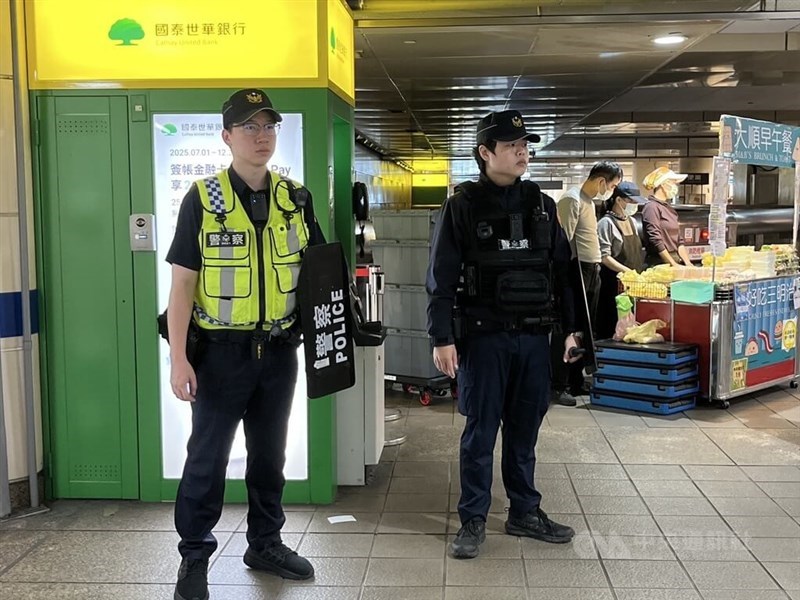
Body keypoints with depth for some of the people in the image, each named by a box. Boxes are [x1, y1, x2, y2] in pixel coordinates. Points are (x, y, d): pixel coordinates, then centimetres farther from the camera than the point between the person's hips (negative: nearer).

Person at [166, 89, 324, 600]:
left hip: (280, 350, 4)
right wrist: (179, 359, -14)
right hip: (221, 351, -3)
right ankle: (195, 557, 20)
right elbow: (182, 282, -8)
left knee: (270, 452, 15)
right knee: (207, 455, 4)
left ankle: (266, 544, 32)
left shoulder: (296, 198, 4)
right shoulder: (203, 199, -7)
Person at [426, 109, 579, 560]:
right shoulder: (463, 206, -3)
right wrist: (442, 339, -12)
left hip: (534, 337, 4)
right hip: (483, 336, -3)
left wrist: (570, 328, 10)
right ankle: (473, 520, 15)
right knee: (481, 430, 4)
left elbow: (563, 270, 13)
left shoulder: (543, 205, 9)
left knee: (525, 429, 11)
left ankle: (525, 513, 25)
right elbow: (442, 278, -6)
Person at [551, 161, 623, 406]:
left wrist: (595, 267, 16)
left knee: (584, 330, 13)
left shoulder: (589, 201, 17)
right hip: (576, 273, -10)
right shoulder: (572, 199, -13)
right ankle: (559, 386, 1)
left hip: (591, 274, 10)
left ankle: (576, 382, 22)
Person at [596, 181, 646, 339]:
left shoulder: (631, 221, 15)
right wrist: (628, 272, -22)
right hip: (614, 284, -7)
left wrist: (639, 273, 7)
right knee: (612, 328, -4)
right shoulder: (606, 223, -9)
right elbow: (604, 257, -15)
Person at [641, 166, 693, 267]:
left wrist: (687, 263, 6)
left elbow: (679, 240, 17)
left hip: (675, 260, 7)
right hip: (659, 264, -7)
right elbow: (656, 241, -13)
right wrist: (674, 265, -11)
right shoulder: (651, 207, -7)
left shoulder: (668, 208, 16)